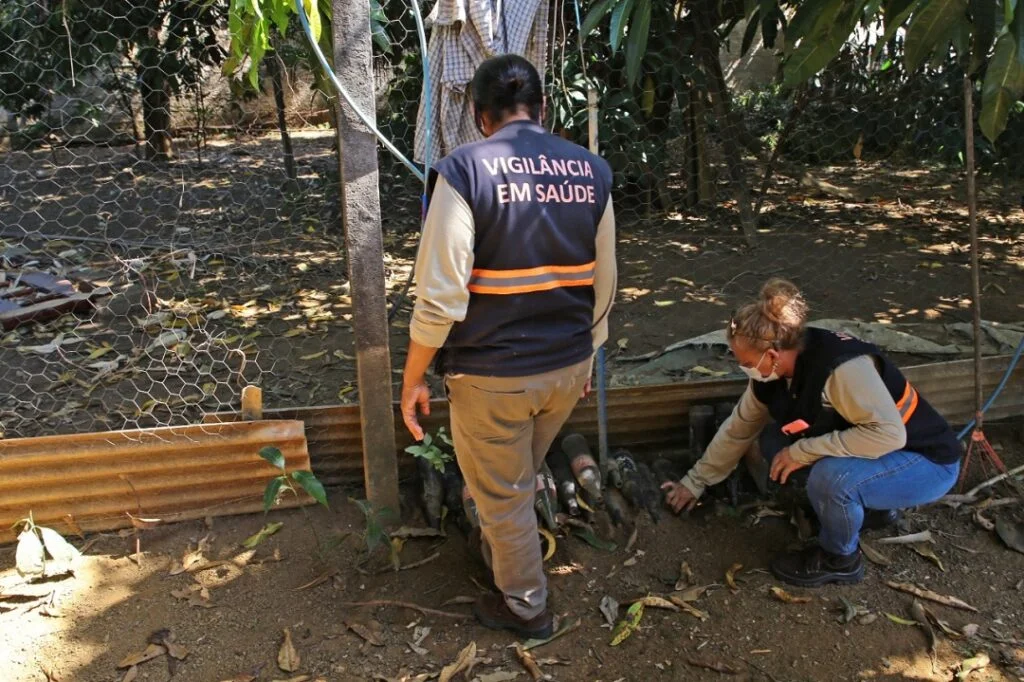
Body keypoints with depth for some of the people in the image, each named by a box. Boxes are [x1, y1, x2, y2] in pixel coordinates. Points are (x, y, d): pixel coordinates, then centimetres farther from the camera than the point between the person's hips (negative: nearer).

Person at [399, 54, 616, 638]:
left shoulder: (466, 170, -16)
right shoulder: (593, 171, -1)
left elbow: (441, 295, -19)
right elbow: (603, 286, 6)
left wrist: (413, 377, -7)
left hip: (491, 374, -5)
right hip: (567, 368, 5)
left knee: (502, 492, 17)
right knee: (522, 477, 29)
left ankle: (526, 605, 35)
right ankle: (502, 548, 54)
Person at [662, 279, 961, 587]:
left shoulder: (842, 367, -34)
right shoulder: (773, 373, -8)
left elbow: (888, 434, -38)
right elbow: (738, 429, 4)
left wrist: (802, 452, -32)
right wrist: (695, 482, 10)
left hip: (927, 460, -8)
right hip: (865, 457, 8)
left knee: (831, 477, -34)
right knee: (775, 443, -1)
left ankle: (841, 559, -3)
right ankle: (873, 501, 13)